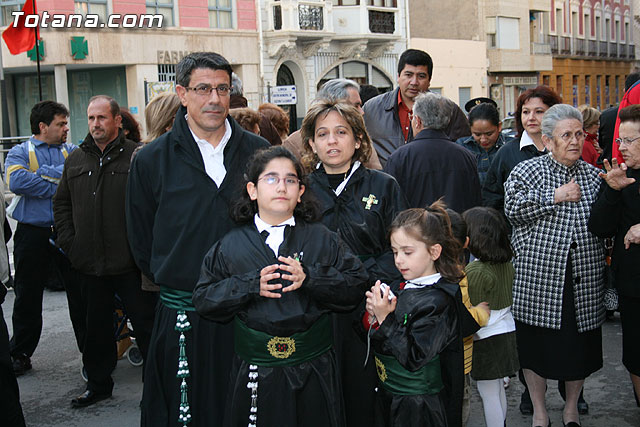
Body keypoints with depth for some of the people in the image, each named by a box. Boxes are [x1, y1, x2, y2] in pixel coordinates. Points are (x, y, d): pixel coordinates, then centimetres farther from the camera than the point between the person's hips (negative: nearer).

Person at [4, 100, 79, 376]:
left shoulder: (72, 152, 10)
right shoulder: (20, 152, 3)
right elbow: (15, 181, -18)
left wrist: (42, 173, -15)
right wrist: (59, 187, -15)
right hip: (33, 236, -1)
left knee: (81, 294, 6)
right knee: (27, 298, 10)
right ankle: (19, 355, 25)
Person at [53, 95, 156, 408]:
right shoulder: (75, 161, 11)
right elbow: (61, 204, 18)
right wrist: (68, 242, 7)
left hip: (129, 262, -5)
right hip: (89, 264, 5)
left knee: (145, 325, 4)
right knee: (97, 327, 17)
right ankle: (98, 384, 32)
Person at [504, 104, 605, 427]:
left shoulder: (593, 175, 10)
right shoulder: (527, 171, 0)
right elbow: (513, 210, -14)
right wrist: (556, 196, -15)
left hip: (583, 278, 3)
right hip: (538, 276, -3)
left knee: (579, 345, 11)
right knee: (537, 343, 6)